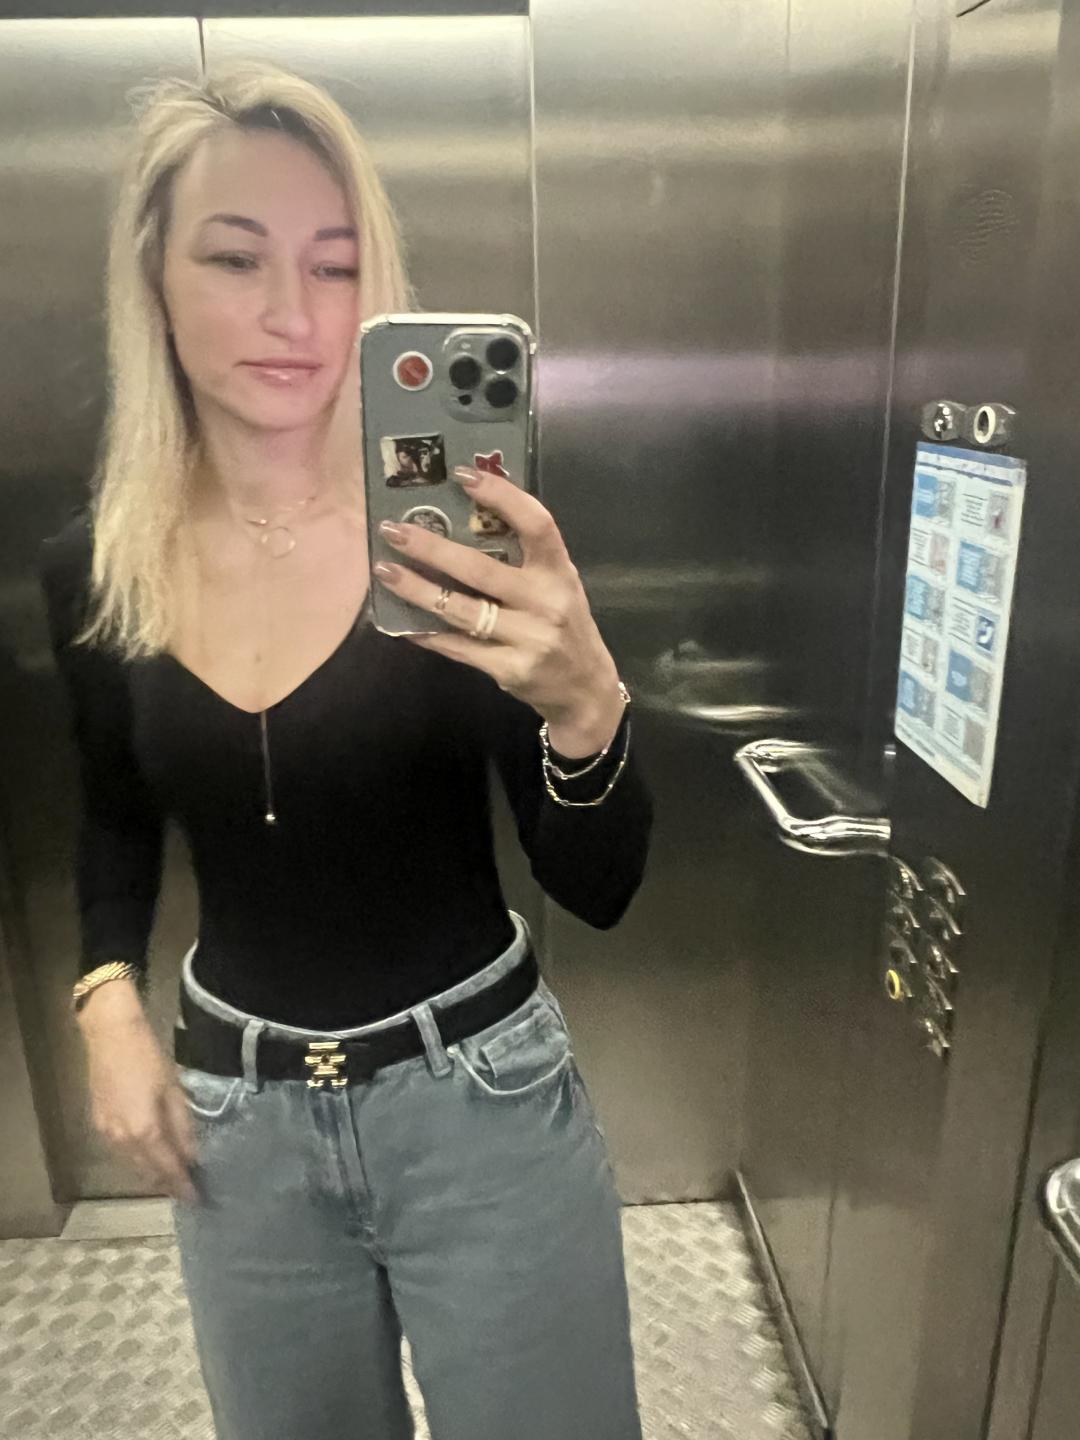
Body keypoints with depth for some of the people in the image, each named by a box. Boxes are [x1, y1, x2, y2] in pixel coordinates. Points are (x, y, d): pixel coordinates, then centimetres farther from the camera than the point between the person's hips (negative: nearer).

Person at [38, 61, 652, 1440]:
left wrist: (583, 703, -35)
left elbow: (598, 891, -17)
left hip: (482, 1095, -2)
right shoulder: (90, 567, -7)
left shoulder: (456, 538, -16)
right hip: (234, 1113, 3)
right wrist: (109, 999, -2)